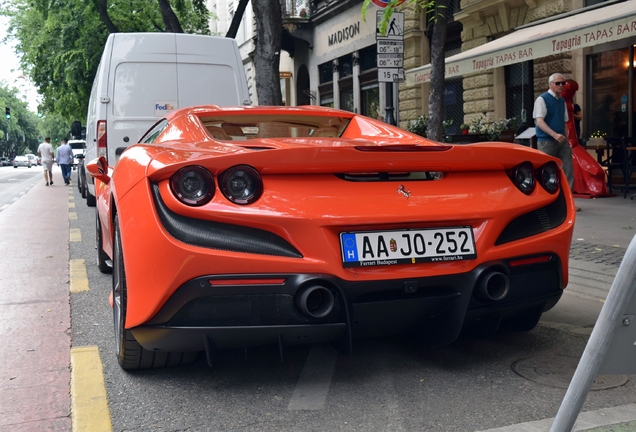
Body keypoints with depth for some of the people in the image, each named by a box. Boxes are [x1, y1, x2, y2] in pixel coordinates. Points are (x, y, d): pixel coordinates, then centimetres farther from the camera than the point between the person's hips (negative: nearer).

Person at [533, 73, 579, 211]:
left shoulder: (562, 101, 14)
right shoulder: (542, 99, -6)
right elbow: (539, 121, -16)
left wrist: (566, 140, 12)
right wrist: (554, 134, -28)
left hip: (562, 141, 6)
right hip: (546, 141, -6)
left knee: (568, 170, -1)